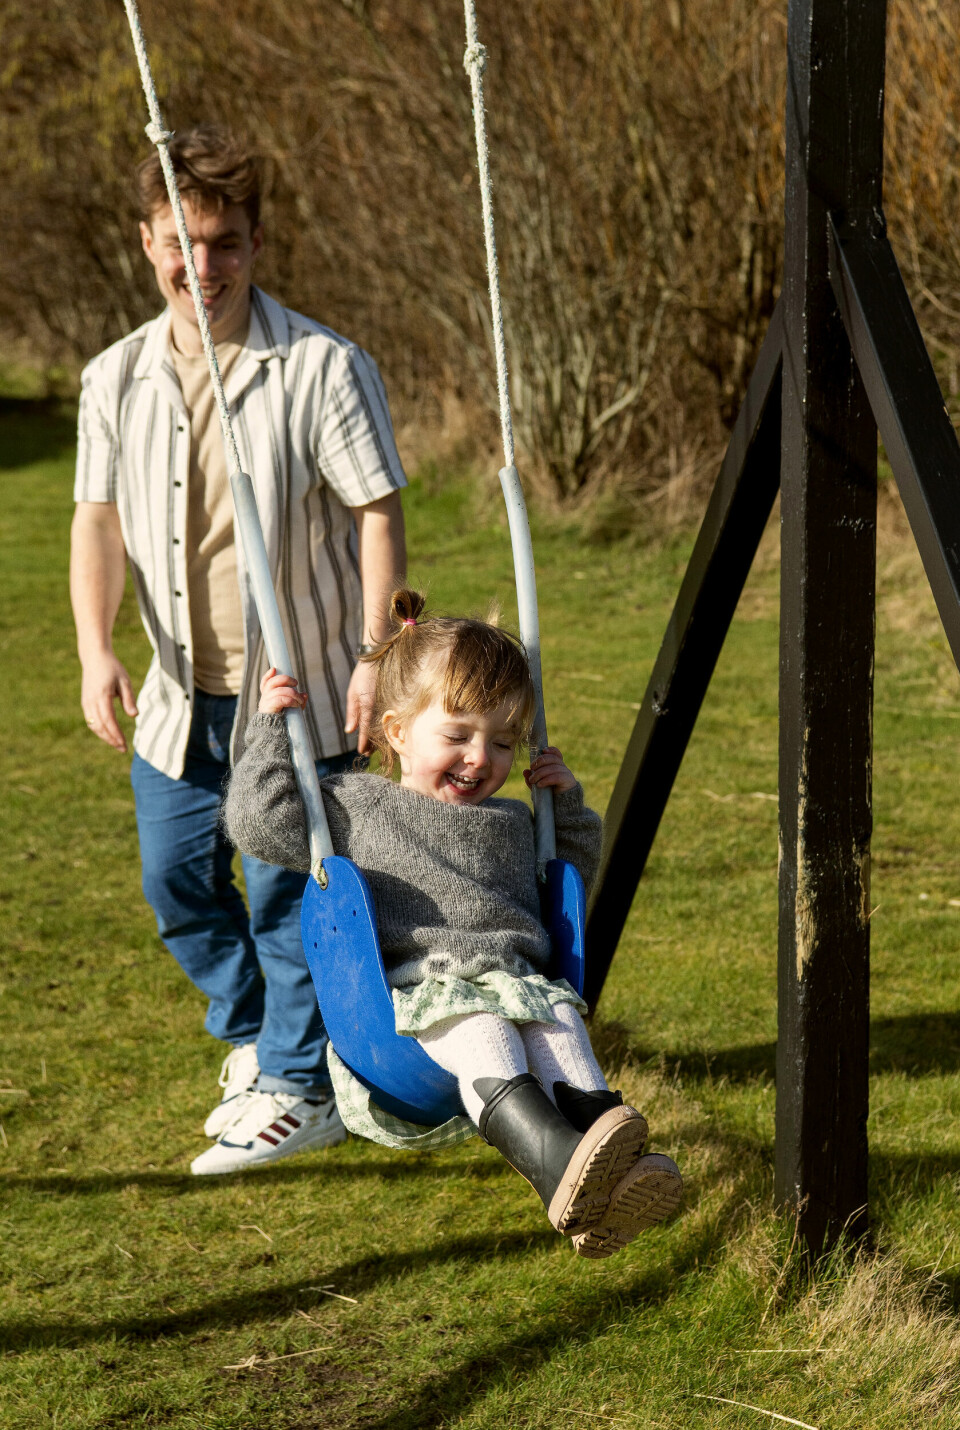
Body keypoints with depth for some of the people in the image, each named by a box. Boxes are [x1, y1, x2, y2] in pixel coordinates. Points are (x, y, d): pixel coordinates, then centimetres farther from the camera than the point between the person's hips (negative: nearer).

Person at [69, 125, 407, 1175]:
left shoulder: (323, 368, -12)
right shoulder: (117, 378, 0)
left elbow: (378, 515, -11)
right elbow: (98, 518, 0)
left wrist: (374, 656, -18)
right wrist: (96, 649, -15)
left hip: (302, 684, -5)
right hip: (183, 692, 5)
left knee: (286, 888, -3)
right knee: (177, 883, 13)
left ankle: (301, 1087, 13)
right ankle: (252, 1032, 37)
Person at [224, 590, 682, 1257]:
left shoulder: (511, 821, 29)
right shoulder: (353, 806, 15)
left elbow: (576, 877, 42)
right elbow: (257, 821, 4)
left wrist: (568, 801, 27)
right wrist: (272, 726, 6)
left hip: (516, 982, 4)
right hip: (409, 993, -4)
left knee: (558, 1015, -31)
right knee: (474, 1024, -38)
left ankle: (609, 1177, -57)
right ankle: (555, 1160, -65)